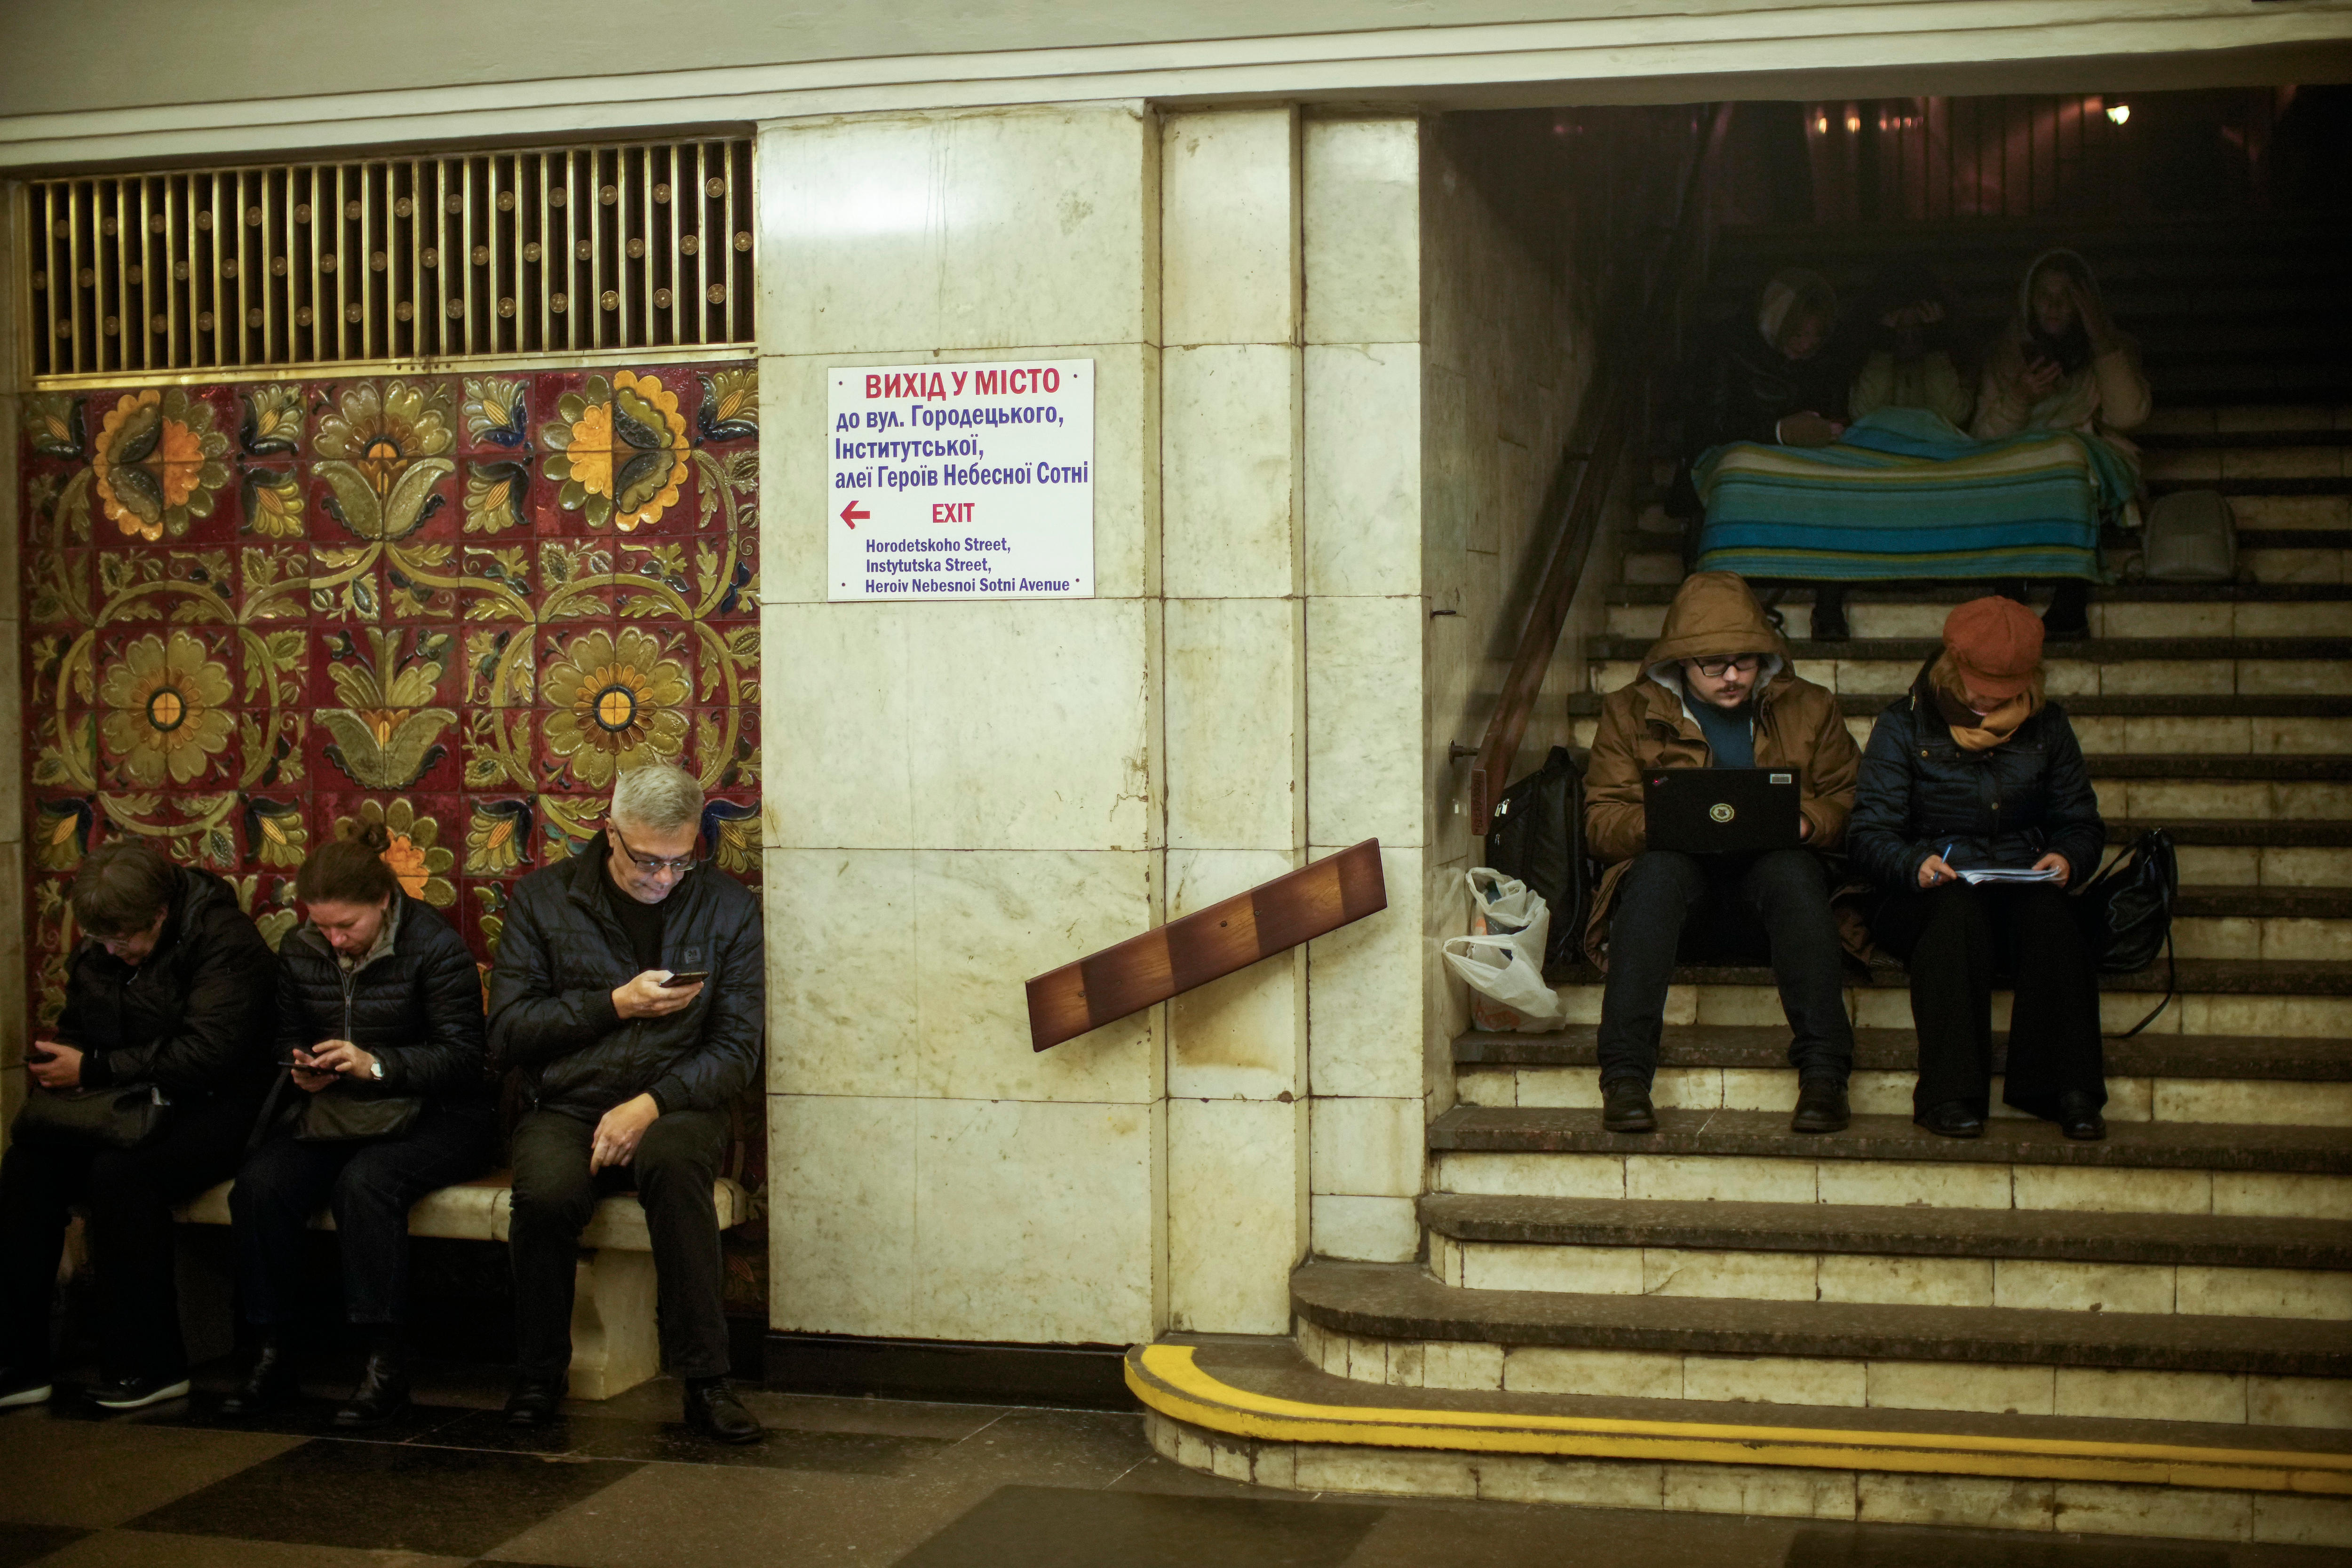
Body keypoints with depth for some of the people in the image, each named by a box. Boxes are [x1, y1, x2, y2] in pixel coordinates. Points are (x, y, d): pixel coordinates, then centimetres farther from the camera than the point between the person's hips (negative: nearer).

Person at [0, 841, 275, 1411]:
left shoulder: (225, 941, -15)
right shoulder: (98, 948, 9)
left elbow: (206, 1054, -23)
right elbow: (77, 1028, 21)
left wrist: (94, 1068, -21)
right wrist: (55, 1059, -4)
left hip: (209, 1112, -7)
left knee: (121, 1171, -33)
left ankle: (153, 1365, -19)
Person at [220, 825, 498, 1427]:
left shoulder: (435, 947, -9)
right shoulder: (300, 950, 8)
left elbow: (461, 1055, -11)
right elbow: (288, 1036, 21)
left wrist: (377, 1064, -23)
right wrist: (303, 1070, -2)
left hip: (430, 1115, -5)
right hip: (330, 1109, 5)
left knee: (365, 1183, -35)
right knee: (259, 1185, -23)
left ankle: (387, 1361, -26)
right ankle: (271, 1354, -10)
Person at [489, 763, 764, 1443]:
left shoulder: (727, 905, 4)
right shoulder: (543, 897, 4)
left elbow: (737, 1051, 0)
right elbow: (507, 1034, 0)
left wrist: (650, 1105, -16)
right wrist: (616, 1005, -10)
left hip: (676, 1107, 0)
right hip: (565, 1106, 1)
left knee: (673, 1159, -36)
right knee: (546, 1191, -33)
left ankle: (705, 1381, -27)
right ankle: (538, 1374, -7)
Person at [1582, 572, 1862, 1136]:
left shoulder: (1809, 709, 13)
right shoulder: (1632, 712, 9)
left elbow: (1848, 803, 11)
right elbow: (1601, 819, 3)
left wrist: (1807, 822, -13)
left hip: (1769, 892, 1)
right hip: (1680, 887, -1)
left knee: (1793, 870, -34)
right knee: (1661, 867, -35)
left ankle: (1823, 1071, -41)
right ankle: (1625, 1075, -43)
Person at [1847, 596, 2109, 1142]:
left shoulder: (2046, 725, 11)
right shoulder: (1904, 725, 3)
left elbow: (2081, 823, 15)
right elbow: (1869, 833, -3)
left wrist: (2067, 858, -10)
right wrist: (1916, 865, -25)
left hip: (2022, 889, 2)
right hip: (1929, 894, -2)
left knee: (2048, 910, -33)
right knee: (1959, 908, -37)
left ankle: (2069, 1090, -38)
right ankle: (1950, 1094, -42)